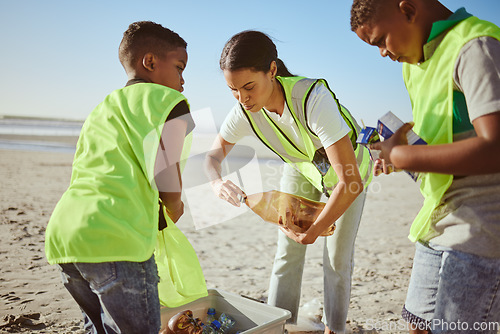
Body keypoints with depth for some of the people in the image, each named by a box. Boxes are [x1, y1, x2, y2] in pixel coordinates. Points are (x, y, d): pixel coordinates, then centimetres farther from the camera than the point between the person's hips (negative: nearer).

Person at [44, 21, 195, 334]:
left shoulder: (102, 107, 26)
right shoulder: (166, 99, 0)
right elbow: (168, 185, -12)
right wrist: (175, 209, 11)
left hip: (61, 231, 9)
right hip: (113, 240, -9)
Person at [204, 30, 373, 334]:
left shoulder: (313, 100, -42)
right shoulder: (245, 111, -26)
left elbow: (351, 183, -42)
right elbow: (214, 154, -8)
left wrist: (315, 230, -37)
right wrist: (218, 183, -31)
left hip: (347, 167, -3)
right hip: (301, 167, 4)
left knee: (337, 258, 1)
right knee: (288, 252, 0)